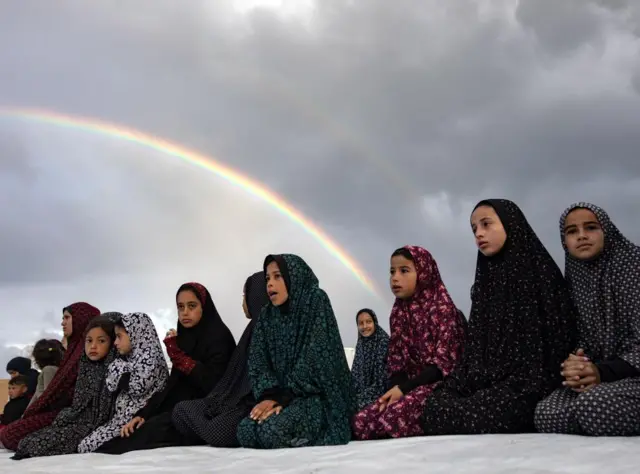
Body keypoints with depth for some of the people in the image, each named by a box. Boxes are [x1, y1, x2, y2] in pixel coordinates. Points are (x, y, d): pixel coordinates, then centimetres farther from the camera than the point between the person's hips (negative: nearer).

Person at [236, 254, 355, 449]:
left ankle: (315, 431, 0)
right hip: (282, 395, 6)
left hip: (317, 397, -6)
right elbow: (258, 361, 3)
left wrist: (282, 397, -19)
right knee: (246, 431, -20)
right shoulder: (267, 316, 11)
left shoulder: (316, 302, -6)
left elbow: (315, 357, -15)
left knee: (272, 431, -29)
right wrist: (269, 394, -17)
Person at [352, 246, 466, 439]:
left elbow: (443, 363, -14)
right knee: (361, 420, -18)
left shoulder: (442, 308, -7)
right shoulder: (398, 313, 14)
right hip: (409, 387, 6)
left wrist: (403, 388, -18)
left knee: (394, 416, -33)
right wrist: (394, 390, -11)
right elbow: (396, 361, 10)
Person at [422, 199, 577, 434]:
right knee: (436, 406, -24)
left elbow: (556, 338, -7)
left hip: (527, 383, -5)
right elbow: (476, 343, 13)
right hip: (485, 382, 5)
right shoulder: (486, 280, 19)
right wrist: (468, 378, -5)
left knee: (472, 416, -31)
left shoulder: (540, 272, 1)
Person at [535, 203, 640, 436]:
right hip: (596, 377, 4)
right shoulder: (573, 280, 12)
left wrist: (604, 372, -23)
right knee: (547, 413, -25)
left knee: (593, 406, -36)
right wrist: (574, 366, -15)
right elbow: (578, 341, 9)